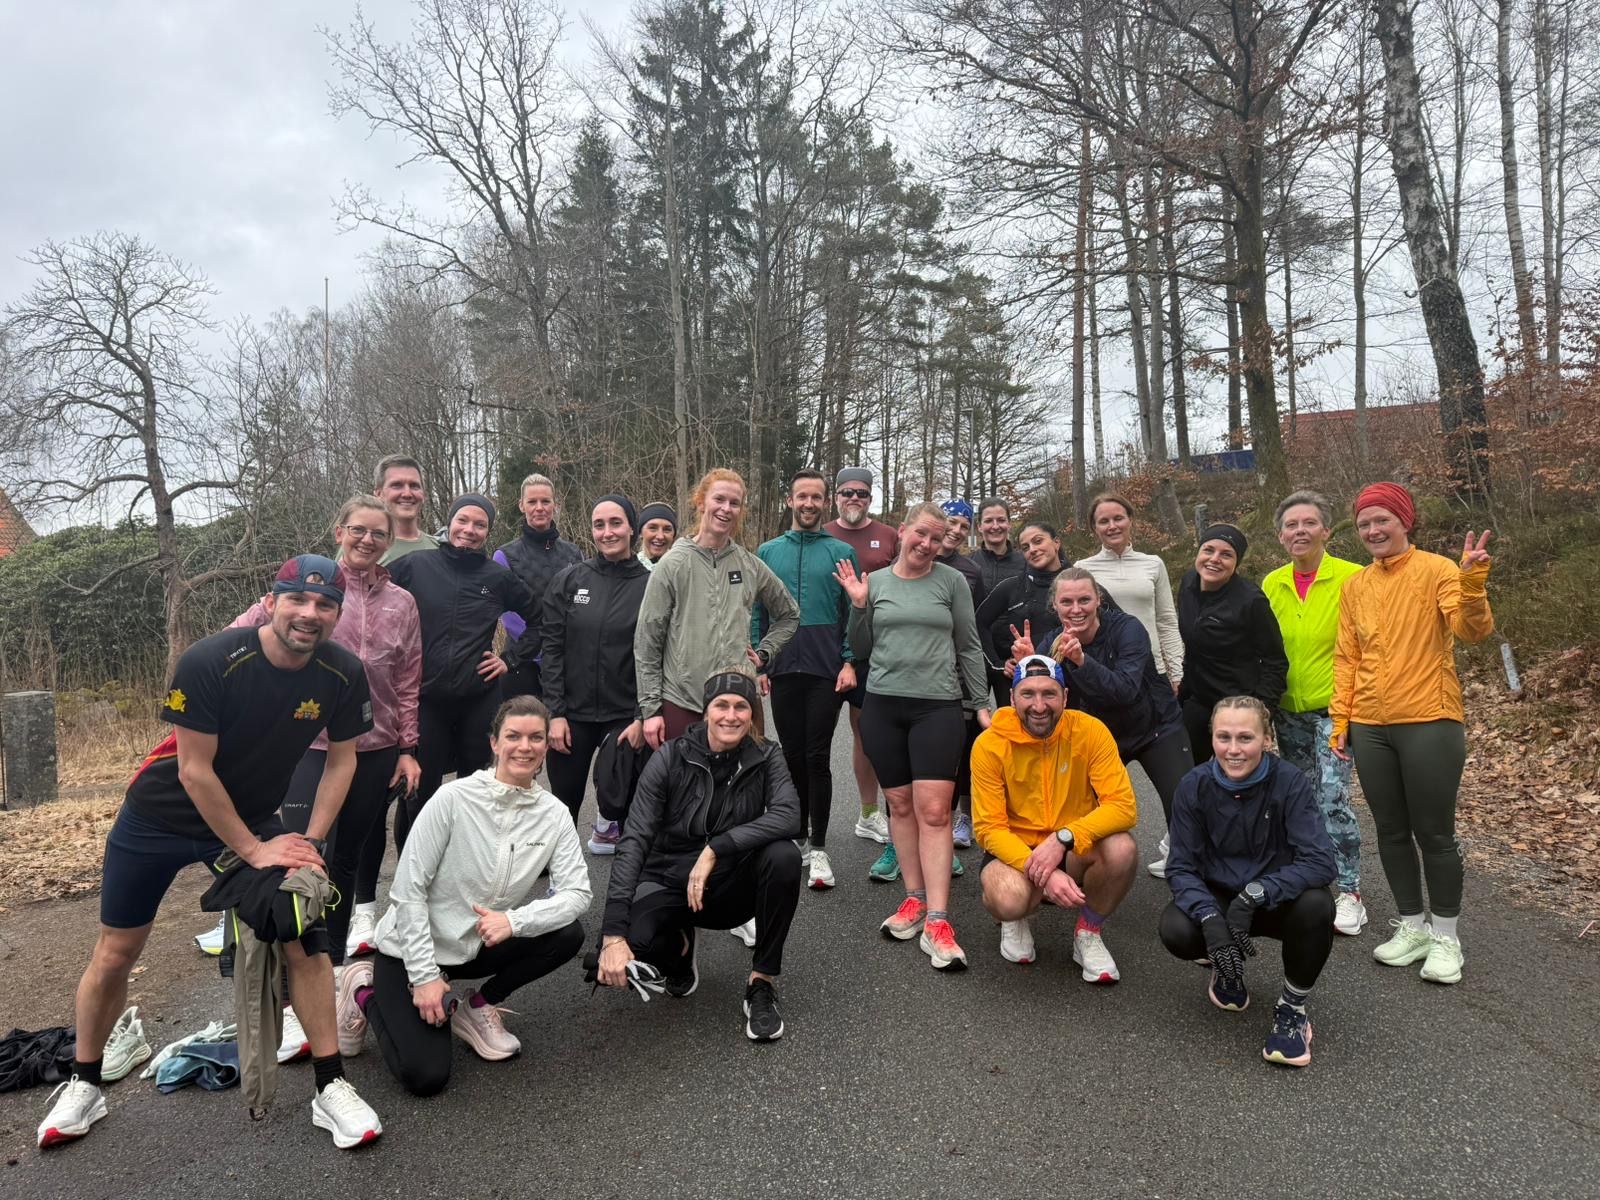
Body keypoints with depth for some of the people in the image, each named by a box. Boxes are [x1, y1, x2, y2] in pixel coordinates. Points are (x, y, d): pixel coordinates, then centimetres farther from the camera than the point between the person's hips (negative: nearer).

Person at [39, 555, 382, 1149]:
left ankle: (332, 1089, 5)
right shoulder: (209, 662, -29)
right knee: (115, 953, 9)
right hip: (161, 816, -2)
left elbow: (341, 759, -4)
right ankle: (83, 1086, 34)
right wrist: (253, 850, -19)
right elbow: (195, 770, -24)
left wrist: (309, 842, -12)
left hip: (254, 817, 2)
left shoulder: (344, 674, -18)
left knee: (305, 941, -8)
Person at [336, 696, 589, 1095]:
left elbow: (578, 893, -15)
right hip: (414, 947, -4)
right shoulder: (454, 799, -21)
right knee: (425, 1077, -16)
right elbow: (408, 889, -17)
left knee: (568, 934, -20)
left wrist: (514, 921, -32)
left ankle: (477, 1008, 4)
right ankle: (366, 992, 13)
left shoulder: (553, 814, -9)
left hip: (480, 946, 4)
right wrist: (424, 975, -19)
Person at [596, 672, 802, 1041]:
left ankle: (761, 984, -11)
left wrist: (715, 849, -35)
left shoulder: (764, 758, -8)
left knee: (784, 855, -29)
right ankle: (678, 947, 9)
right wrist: (613, 932, -30)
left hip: (732, 885, 1)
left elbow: (788, 815, -27)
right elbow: (634, 840, -20)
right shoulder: (671, 757, -14)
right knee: (627, 946, -31)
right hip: (669, 881, -1)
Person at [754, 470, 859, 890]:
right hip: (782, 669, 2)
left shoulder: (840, 552, 3)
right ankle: (798, 839, 22)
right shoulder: (767, 552, 10)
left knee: (817, 758, -2)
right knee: (793, 757, 10)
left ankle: (818, 848, 6)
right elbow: (756, 612, 9)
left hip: (826, 671, -2)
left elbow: (853, 612, 1)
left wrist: (849, 662, -9)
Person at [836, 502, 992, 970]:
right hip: (882, 704, 3)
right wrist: (858, 606, -3)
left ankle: (936, 922, -8)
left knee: (933, 809, -9)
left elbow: (968, 647, 7)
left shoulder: (952, 581, 3)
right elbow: (862, 649, 11)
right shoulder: (875, 582, 7)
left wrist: (981, 704, 5)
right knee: (900, 804, 8)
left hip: (938, 705, -2)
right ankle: (915, 898, 19)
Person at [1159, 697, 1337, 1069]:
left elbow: (1320, 862, -26)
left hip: (1278, 900, -1)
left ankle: (1292, 1008, -8)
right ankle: (1227, 967, 9)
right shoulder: (1194, 786, -14)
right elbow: (1180, 867, -13)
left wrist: (1256, 893, -39)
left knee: (1316, 905, -35)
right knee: (1175, 930, -30)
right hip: (1217, 898, 1)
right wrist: (1210, 917, -33)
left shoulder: (1290, 783, -19)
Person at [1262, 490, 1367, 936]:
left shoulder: (1351, 578, -11)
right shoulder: (1272, 584, 4)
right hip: (1289, 711, 5)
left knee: (1333, 799, -10)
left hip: (1334, 707, -5)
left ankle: (1349, 893, 5)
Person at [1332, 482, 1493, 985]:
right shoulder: (1354, 586, 9)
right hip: (1369, 727, 5)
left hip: (1429, 723, -5)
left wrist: (1473, 581, -36)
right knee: (1392, 832, 12)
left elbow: (1473, 630, -19)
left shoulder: (1437, 570, -6)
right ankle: (1412, 927, 27)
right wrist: (1341, 720, 7)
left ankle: (1445, 938, 19)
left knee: (1434, 834, 3)